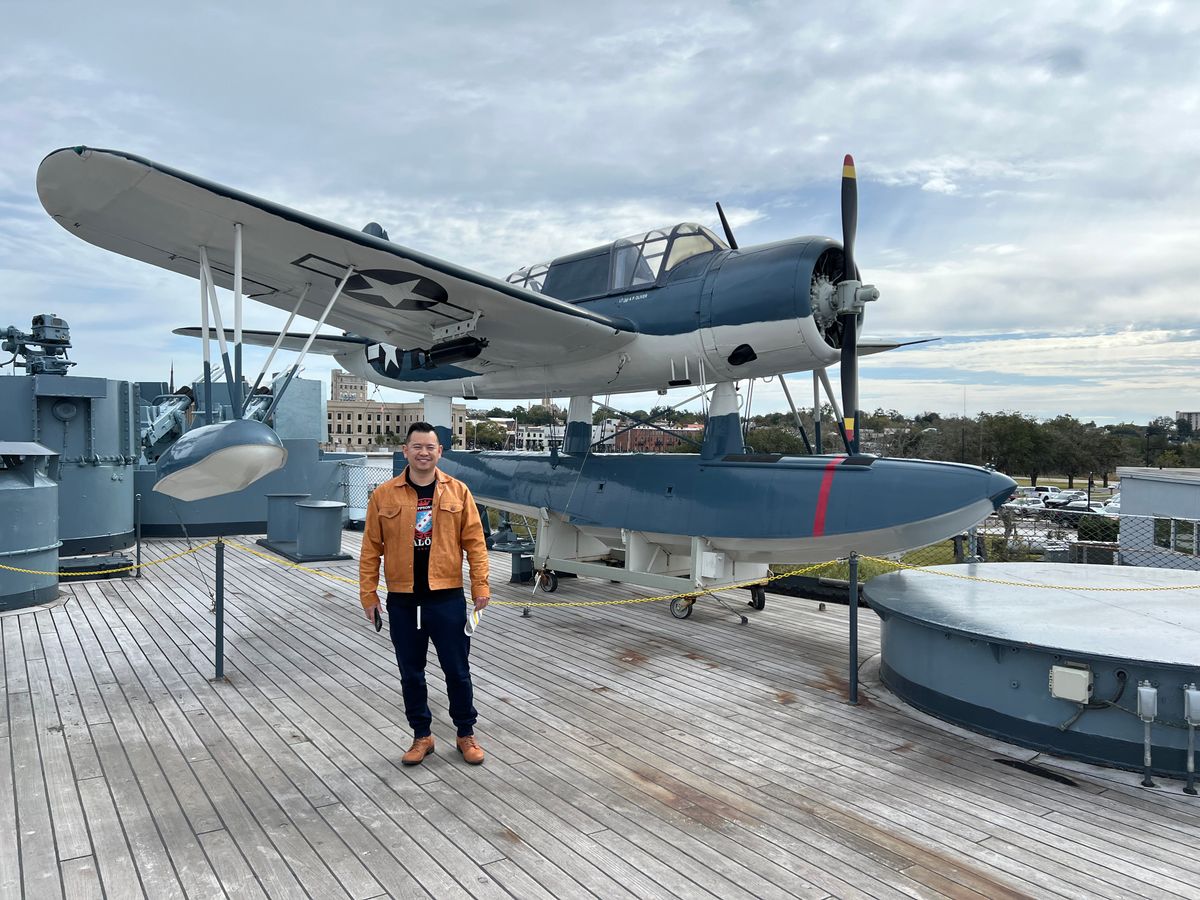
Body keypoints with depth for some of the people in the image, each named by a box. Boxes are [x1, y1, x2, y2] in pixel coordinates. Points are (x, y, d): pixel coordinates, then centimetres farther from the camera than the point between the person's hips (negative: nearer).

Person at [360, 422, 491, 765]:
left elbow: (474, 541, -1)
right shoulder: (384, 495, -1)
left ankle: (466, 734, 28)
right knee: (411, 673, 13)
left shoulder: (458, 491, -1)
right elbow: (371, 548, 2)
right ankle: (421, 736, 31)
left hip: (447, 598, -1)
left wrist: (480, 585, -6)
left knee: (457, 670, 9)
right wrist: (368, 595, 0)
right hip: (402, 601, 1)